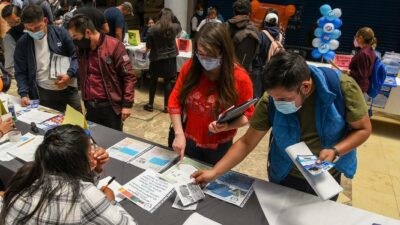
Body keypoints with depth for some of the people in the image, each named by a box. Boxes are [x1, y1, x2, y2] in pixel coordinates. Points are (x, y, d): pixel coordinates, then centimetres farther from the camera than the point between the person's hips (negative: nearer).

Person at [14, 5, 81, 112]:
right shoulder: (22, 43, 1)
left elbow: (76, 56, 0)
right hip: (44, 93, 1)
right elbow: (20, 72, 5)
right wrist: (24, 93, -9)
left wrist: (69, 74, -16)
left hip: (70, 88, -1)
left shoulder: (60, 33, -4)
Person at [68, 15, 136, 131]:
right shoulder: (81, 49, 7)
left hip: (110, 107, -5)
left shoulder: (114, 45, -12)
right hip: (89, 107, 6)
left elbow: (128, 76, -11)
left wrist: (127, 104, -14)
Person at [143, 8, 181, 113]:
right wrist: (173, 17, 11)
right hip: (170, 58, 1)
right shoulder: (174, 27, -6)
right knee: (167, 82, 9)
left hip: (156, 59, -1)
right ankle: (166, 106, 14)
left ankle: (150, 105, 21)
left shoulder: (153, 29, -12)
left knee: (153, 82, 12)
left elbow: (148, 46, -6)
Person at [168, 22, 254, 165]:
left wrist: (226, 126, -27)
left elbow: (246, 114, -9)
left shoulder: (240, 78, -18)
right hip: (189, 141, 2)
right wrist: (179, 133, -13)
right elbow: (175, 101, -5)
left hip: (219, 147, -2)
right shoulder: (190, 67, -11)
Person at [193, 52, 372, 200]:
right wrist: (214, 172, -24)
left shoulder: (342, 87, -27)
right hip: (285, 176, 0)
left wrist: (335, 151, -30)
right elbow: (246, 142, -18)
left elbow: (363, 129, -13)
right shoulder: (270, 101, -25)